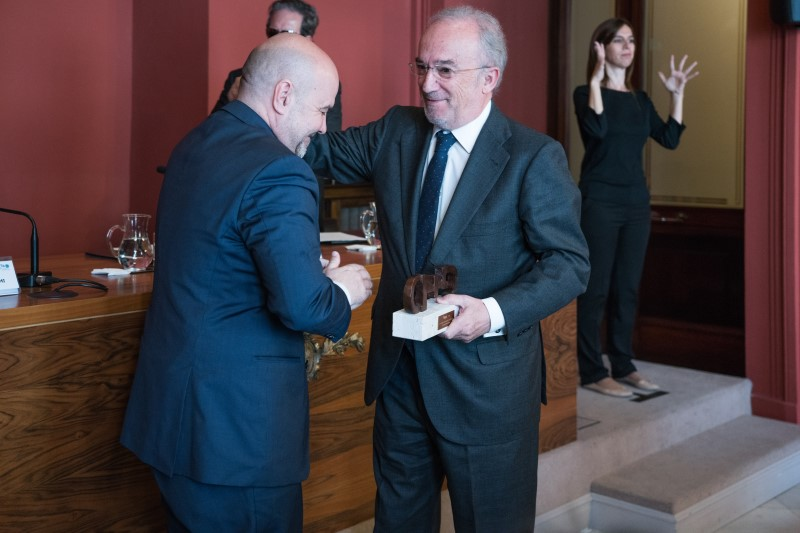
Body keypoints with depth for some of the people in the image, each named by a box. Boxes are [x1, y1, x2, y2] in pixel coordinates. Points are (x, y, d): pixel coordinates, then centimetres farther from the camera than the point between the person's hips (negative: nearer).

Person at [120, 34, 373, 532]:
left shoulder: (194, 144, 8)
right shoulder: (279, 173, -20)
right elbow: (302, 305, -25)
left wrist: (316, 272, 11)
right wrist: (341, 293, -4)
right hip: (236, 420, -9)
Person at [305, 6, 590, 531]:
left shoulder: (535, 157, -12)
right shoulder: (396, 131, 3)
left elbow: (569, 262, -13)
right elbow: (326, 150, 10)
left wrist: (494, 312, -27)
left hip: (485, 383, -5)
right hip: (399, 368, 5)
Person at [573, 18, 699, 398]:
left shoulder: (640, 100, 15)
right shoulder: (586, 92, -3)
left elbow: (670, 139, 8)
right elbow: (596, 129, -22)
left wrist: (678, 94, 6)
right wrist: (596, 79, -23)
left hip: (636, 202, 6)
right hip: (599, 201, -6)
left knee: (627, 287, 9)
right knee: (596, 287, -5)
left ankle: (623, 366, 17)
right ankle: (591, 372, 0)